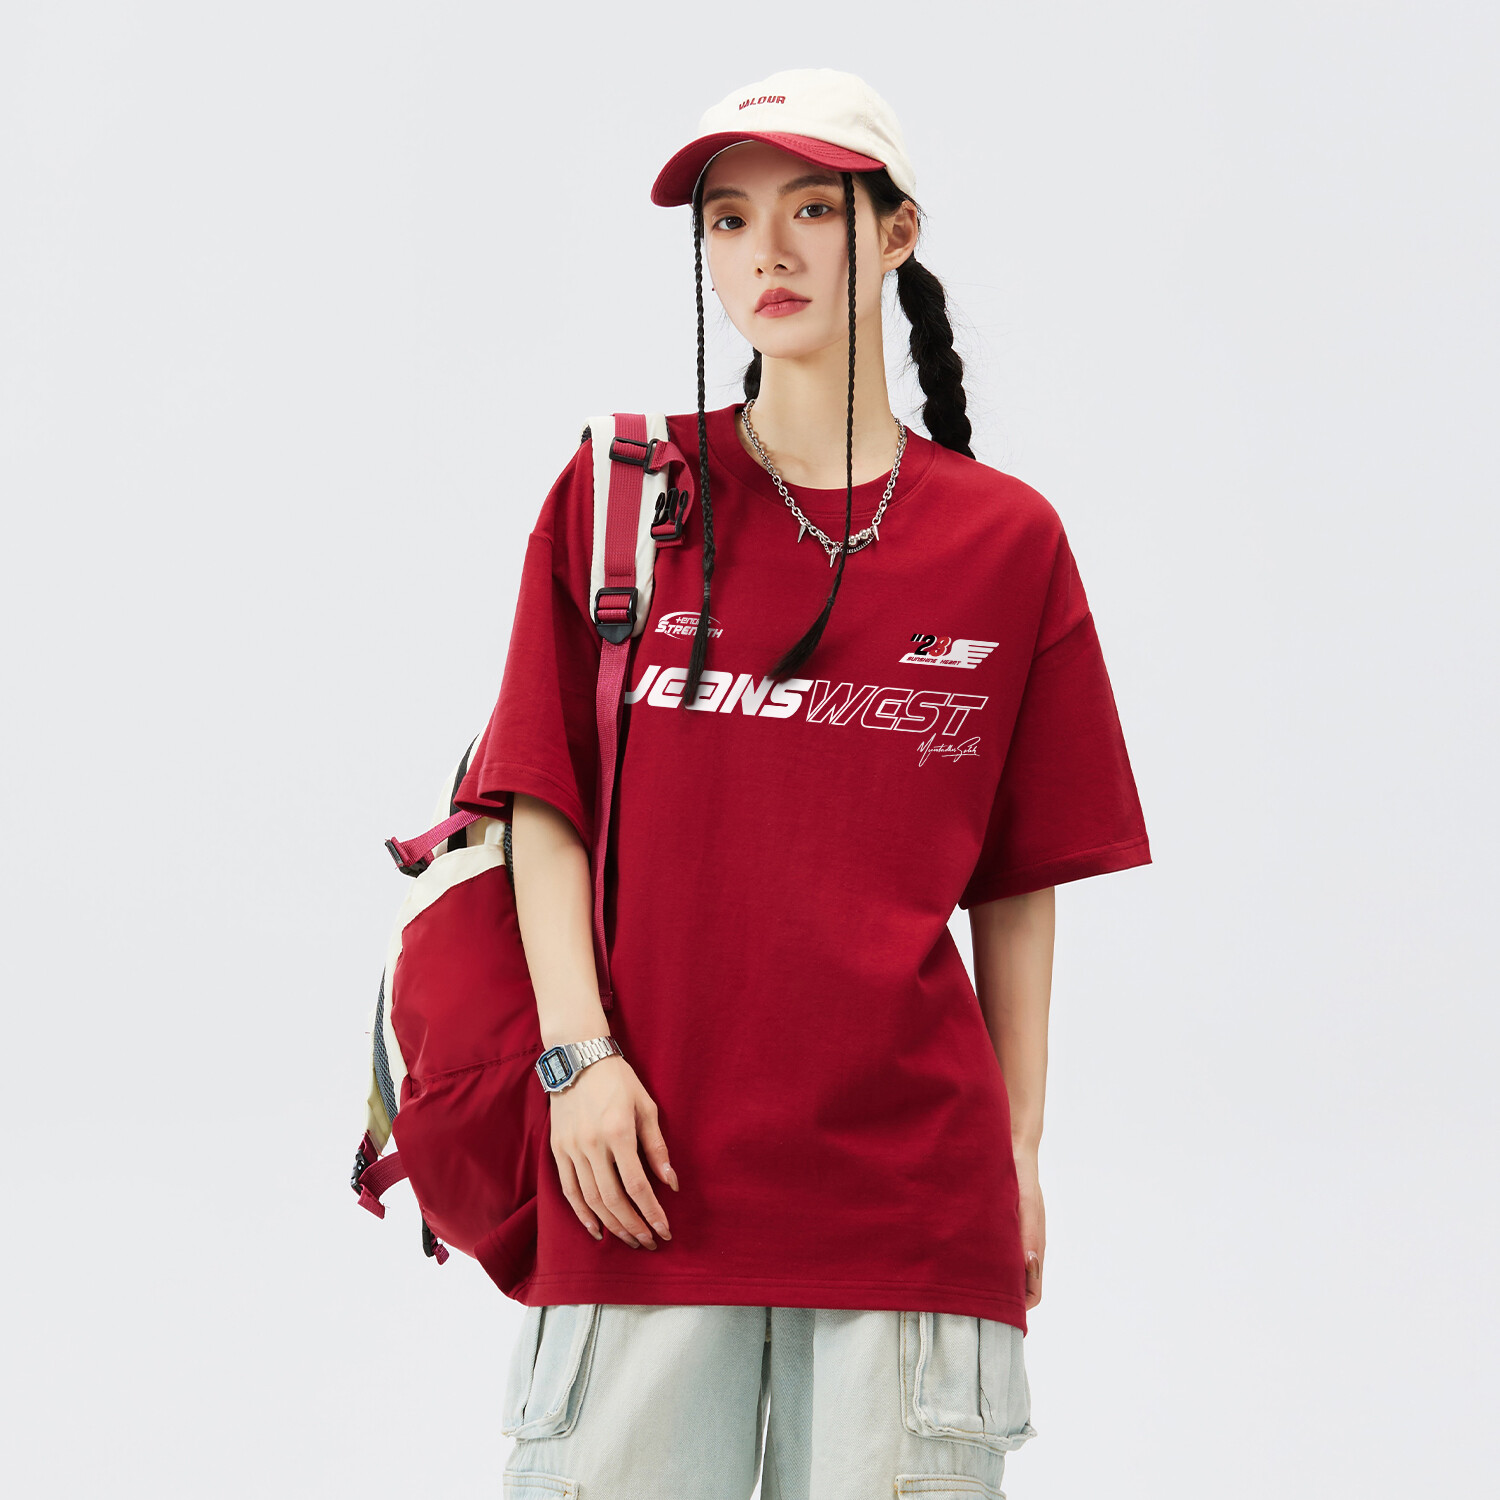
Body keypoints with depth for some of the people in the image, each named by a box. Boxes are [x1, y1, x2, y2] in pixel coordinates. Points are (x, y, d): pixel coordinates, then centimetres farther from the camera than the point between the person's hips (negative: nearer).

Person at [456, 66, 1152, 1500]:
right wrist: (581, 1053, -6)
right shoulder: (617, 494, 7)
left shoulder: (1006, 538, 7)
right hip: (646, 1165, 0)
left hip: (915, 1190, 0)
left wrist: (1019, 1146, 6)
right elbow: (545, 807, 5)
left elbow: (1019, 884, 9)